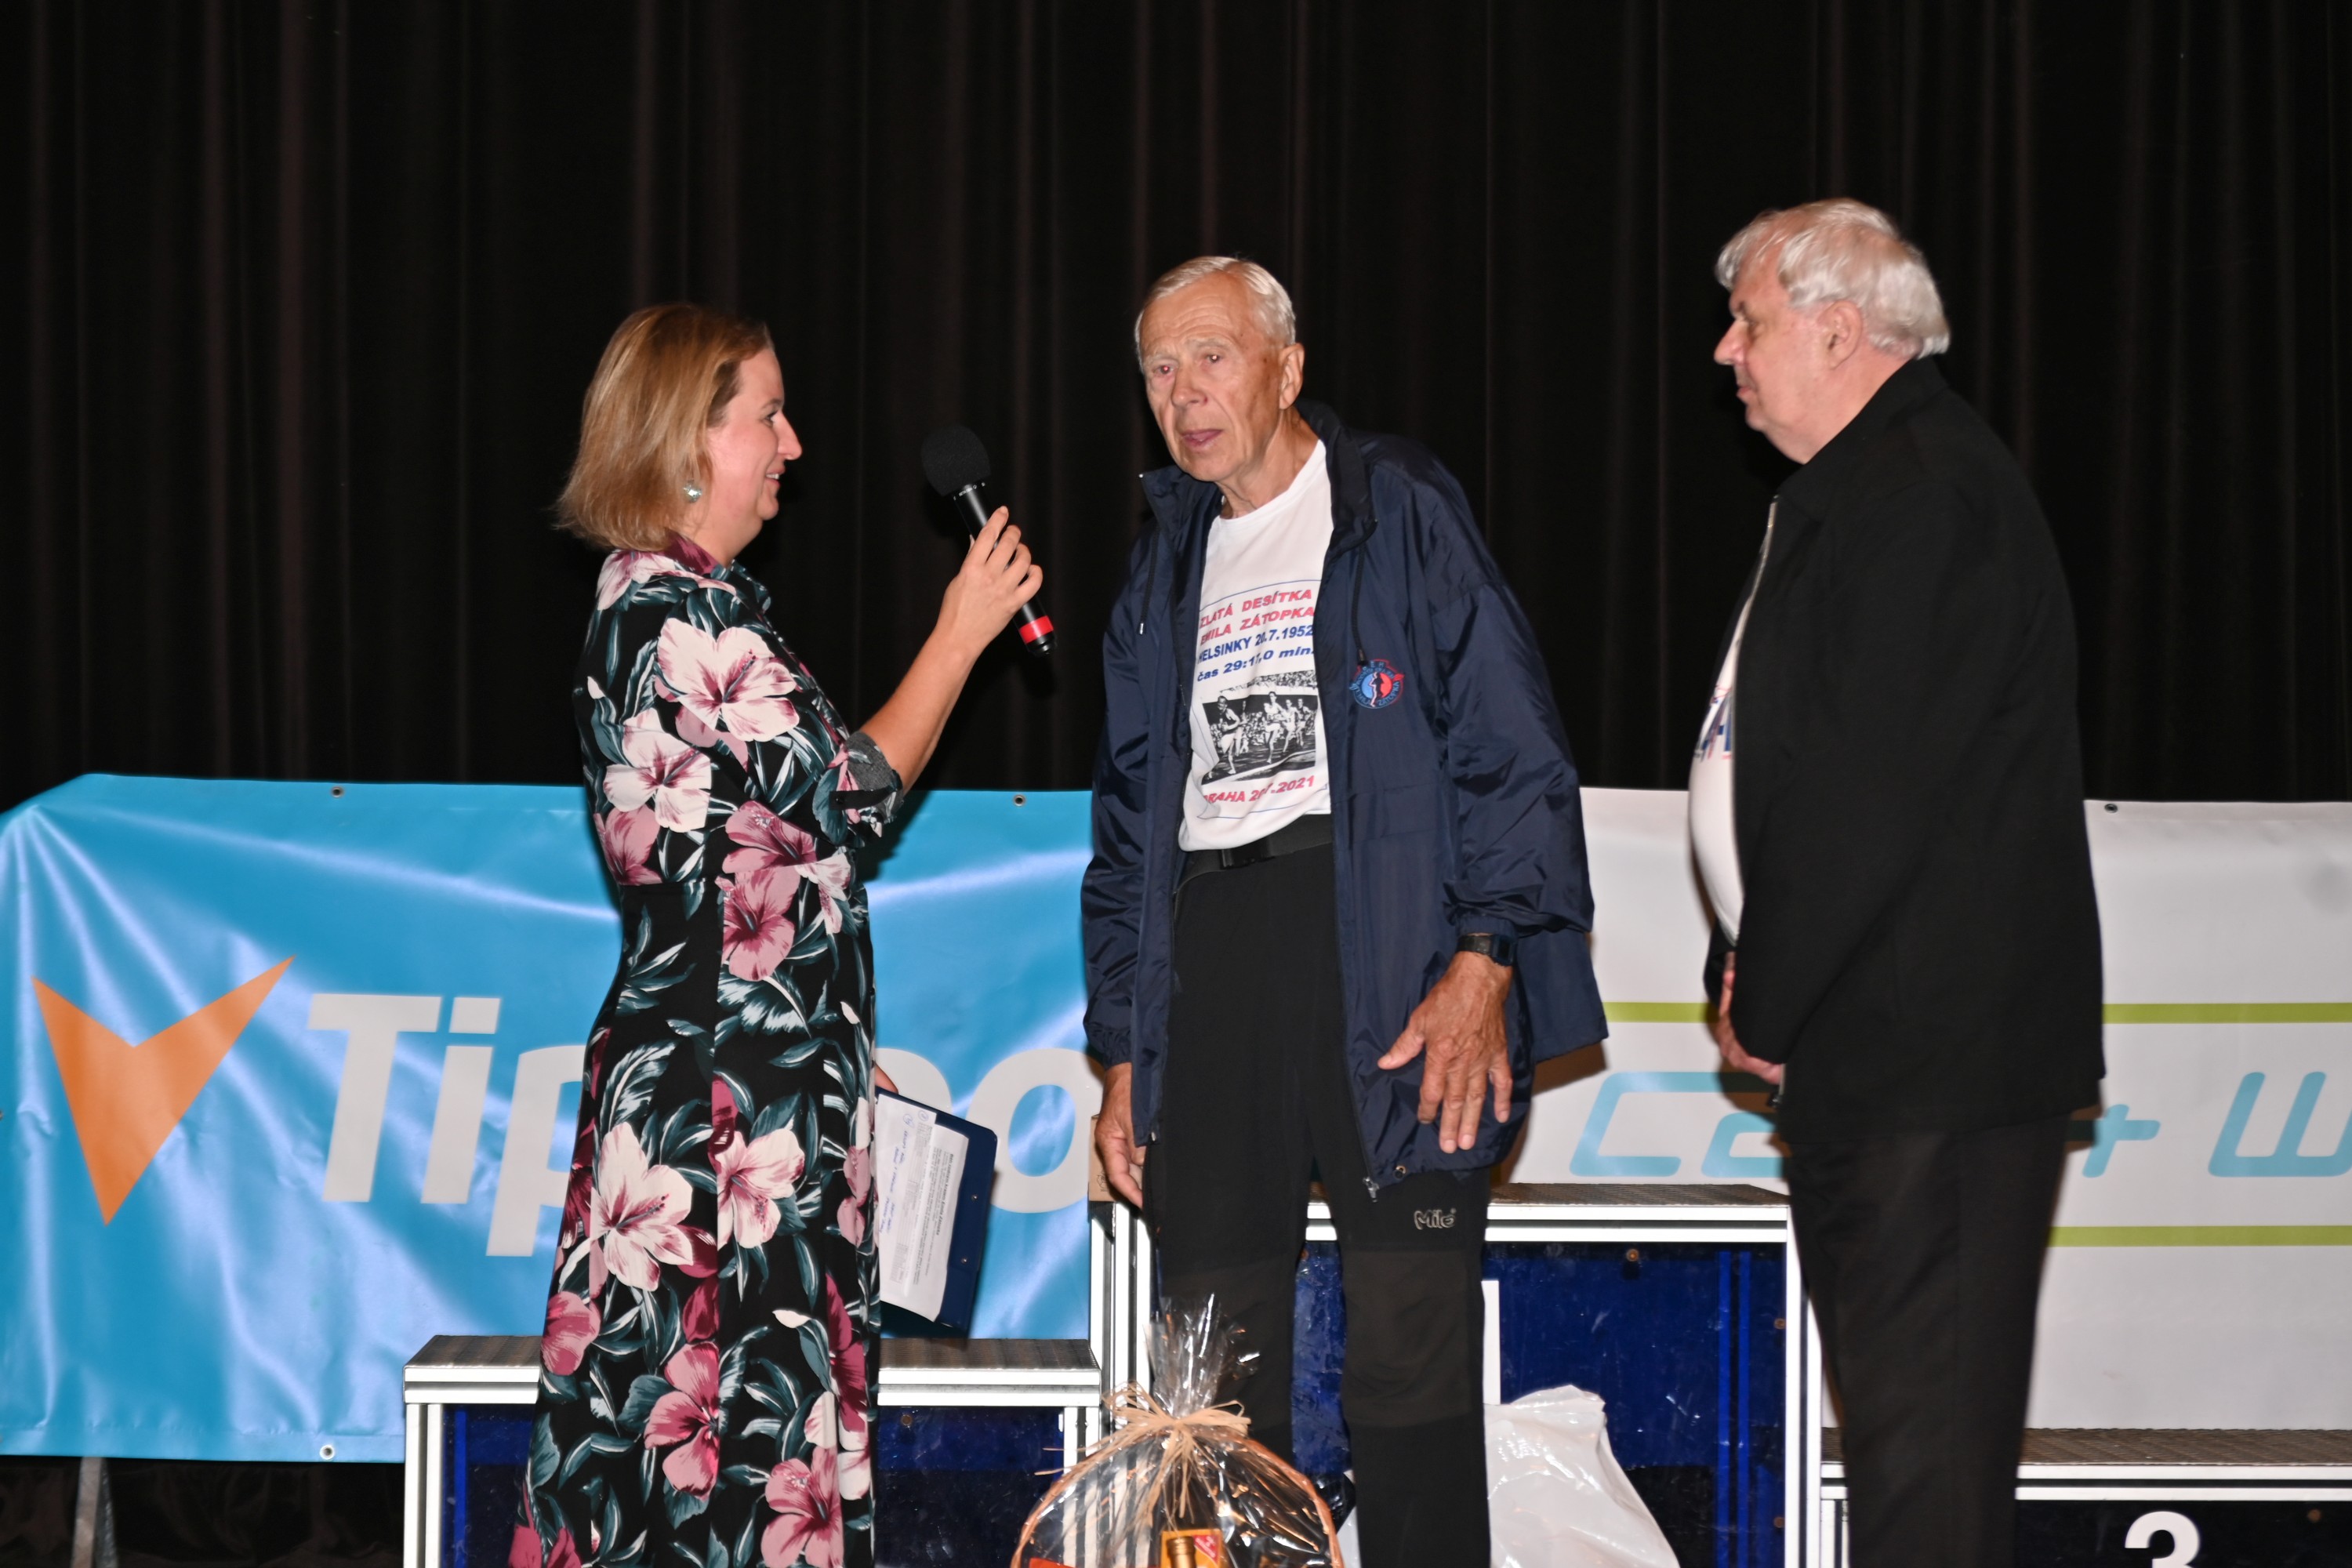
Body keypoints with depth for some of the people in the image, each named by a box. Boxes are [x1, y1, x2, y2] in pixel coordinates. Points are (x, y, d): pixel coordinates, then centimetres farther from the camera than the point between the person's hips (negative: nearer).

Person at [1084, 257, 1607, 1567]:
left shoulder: (1402, 515, 4)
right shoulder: (1169, 568, 21)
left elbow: (1511, 750, -4)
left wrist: (1485, 959, -16)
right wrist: (1123, 1053, 15)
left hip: (1391, 952, -5)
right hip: (1209, 961, 5)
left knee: (1410, 1358, -5)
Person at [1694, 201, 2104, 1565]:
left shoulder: (1919, 495, -16)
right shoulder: (1876, 481, 18)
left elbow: (1868, 791, -21)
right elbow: (1804, 757, 19)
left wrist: (1763, 1002, -12)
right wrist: (1756, 979, 9)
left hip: (1933, 1044, -11)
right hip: (1878, 1040, 11)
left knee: (1924, 1418, -7)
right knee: (1897, 1396, 16)